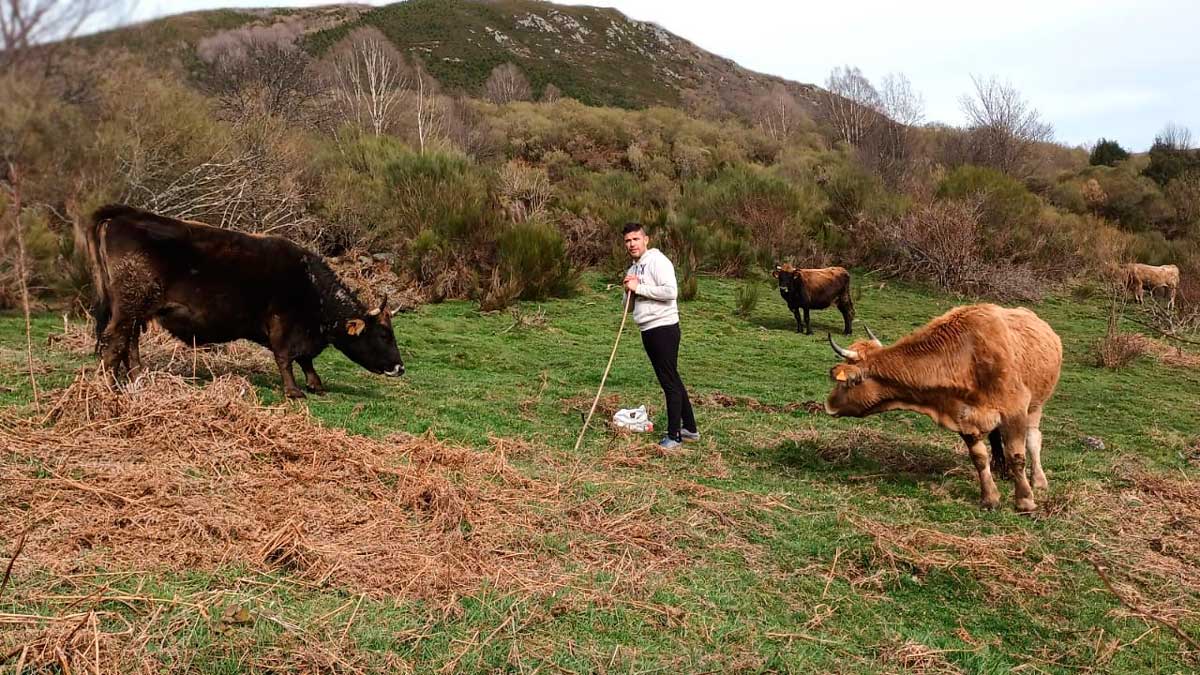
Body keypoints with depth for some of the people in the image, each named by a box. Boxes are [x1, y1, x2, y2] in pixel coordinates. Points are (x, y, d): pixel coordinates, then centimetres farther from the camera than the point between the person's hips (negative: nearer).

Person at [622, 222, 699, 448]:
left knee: (670, 382, -4)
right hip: (648, 331, 9)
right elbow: (630, 304, 22)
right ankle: (690, 428, 23)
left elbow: (670, 291, -23)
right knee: (672, 381, 14)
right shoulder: (633, 268, 18)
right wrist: (629, 290, 0)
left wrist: (638, 288, -16)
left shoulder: (657, 261, -9)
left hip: (664, 328, -9)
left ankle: (674, 435, 1)